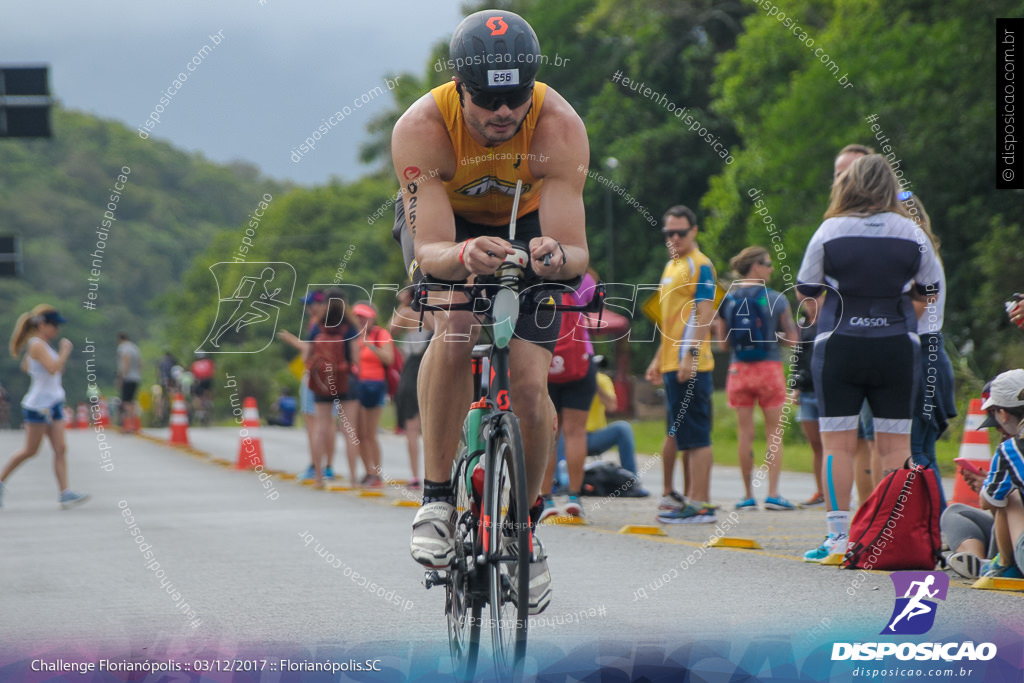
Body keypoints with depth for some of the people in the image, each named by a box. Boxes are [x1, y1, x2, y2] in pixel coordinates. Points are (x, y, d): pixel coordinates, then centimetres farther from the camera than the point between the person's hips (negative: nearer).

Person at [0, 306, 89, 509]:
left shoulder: (42, 345, 15)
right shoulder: (37, 345, -14)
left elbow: (26, 365, 30)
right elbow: (53, 368, -28)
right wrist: (65, 351, -18)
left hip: (53, 404, 9)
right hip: (38, 406, -9)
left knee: (60, 449, -2)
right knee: (30, 450, 0)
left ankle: (65, 493, -8)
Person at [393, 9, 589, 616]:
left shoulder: (560, 126, -35)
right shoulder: (421, 127, -35)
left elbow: (577, 253, -37)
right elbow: (430, 250, -38)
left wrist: (557, 256, -60)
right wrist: (464, 256, -60)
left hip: (526, 224, 1)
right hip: (444, 224, -1)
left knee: (530, 387, -12)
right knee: (456, 326, -32)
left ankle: (526, 525, 13)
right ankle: (438, 497, -19)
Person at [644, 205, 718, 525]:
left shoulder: (700, 265, -9)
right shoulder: (671, 266, 20)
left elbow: (704, 314, -17)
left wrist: (690, 355, -24)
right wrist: (659, 359, 25)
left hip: (691, 365, -10)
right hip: (672, 365, 10)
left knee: (695, 435, -10)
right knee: (680, 434, 12)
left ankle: (700, 504, -10)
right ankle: (689, 497, 18)